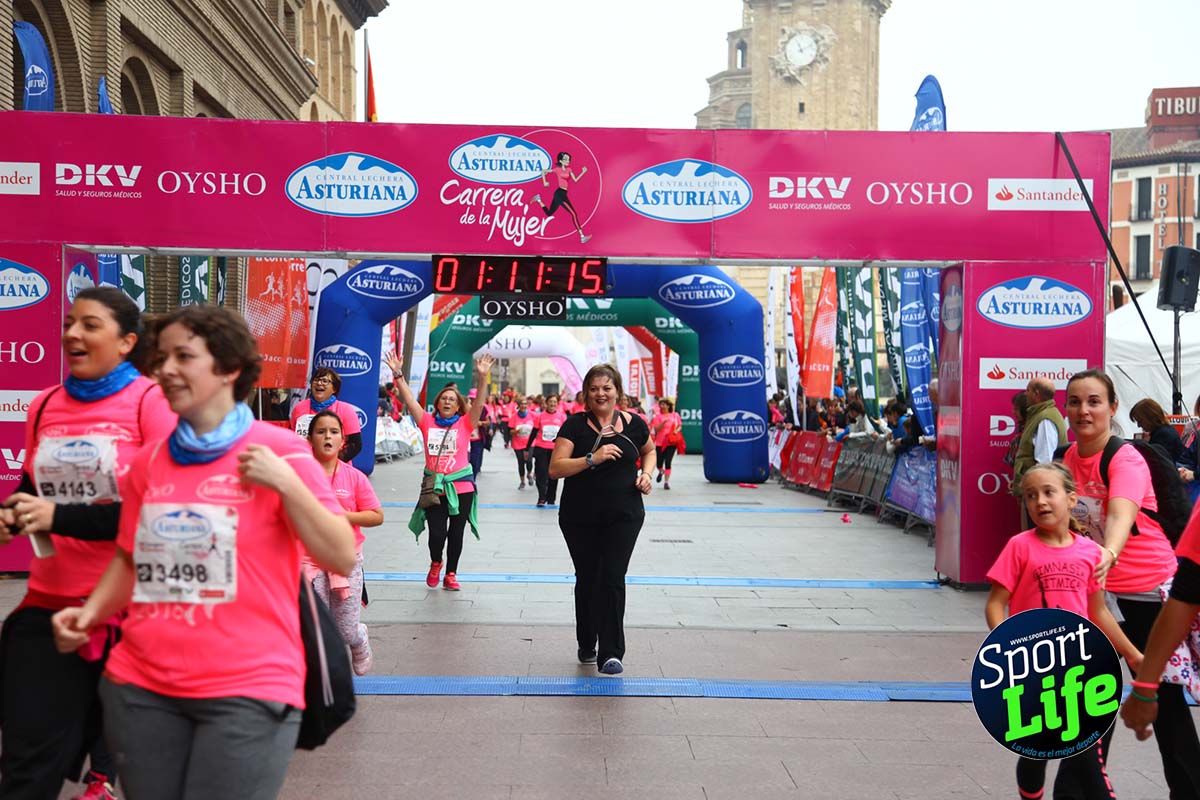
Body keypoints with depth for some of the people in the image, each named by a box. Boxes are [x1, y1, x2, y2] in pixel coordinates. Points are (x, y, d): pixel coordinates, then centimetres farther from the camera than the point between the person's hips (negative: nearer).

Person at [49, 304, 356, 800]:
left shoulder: (280, 450, -6)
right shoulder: (148, 461, 7)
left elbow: (342, 559, -10)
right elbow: (131, 559, 18)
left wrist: (285, 483, -19)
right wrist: (90, 613, 1)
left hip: (248, 689, -5)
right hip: (141, 684, 5)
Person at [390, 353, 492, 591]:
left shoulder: (465, 424, 1)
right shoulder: (427, 422, 4)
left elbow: (479, 403, -12)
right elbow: (409, 400, -1)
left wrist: (482, 377, -25)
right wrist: (398, 376, -11)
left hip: (461, 487, 0)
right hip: (434, 488, 0)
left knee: (456, 534, 8)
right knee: (436, 533, -5)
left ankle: (451, 575, 24)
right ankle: (435, 563, 27)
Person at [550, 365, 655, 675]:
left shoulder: (634, 424, 1)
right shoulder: (575, 425, -6)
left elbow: (649, 451, 22)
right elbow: (555, 468, -14)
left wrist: (646, 473, 2)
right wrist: (593, 458, -25)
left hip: (624, 516, 0)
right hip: (580, 518, 0)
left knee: (612, 579, -10)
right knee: (587, 579, 12)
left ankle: (610, 654, -6)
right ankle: (586, 646, 32)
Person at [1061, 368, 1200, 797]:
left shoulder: (1127, 461, -22)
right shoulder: (1071, 457, -1)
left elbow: (1121, 515, -42)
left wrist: (1109, 555, -61)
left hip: (1147, 590, -6)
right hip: (1096, 587, 6)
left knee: (1162, 697, 3)